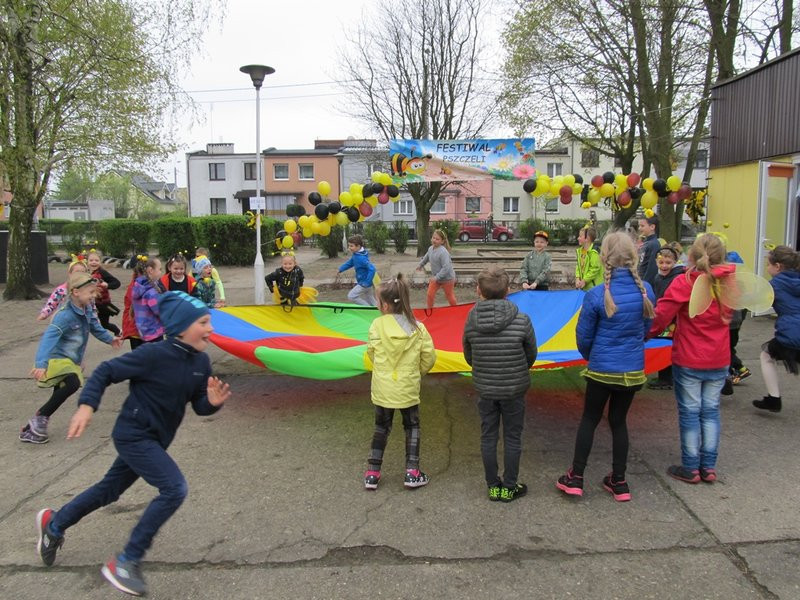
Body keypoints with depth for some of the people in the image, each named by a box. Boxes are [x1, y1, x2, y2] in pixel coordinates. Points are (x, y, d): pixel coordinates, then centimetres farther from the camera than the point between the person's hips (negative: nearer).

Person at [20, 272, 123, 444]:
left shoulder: (86, 309, 2)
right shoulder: (66, 315, -25)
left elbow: (95, 326, 22)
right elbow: (49, 337, -35)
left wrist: (110, 339, 34)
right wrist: (41, 363, -47)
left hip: (71, 361, 9)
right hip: (57, 359, -9)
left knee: (59, 398, 15)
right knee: (73, 383, -32)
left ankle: (31, 430, 29)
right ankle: (40, 417, -15)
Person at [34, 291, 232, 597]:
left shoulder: (201, 361, -5)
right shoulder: (154, 355, -25)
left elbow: (199, 405, 1)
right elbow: (106, 371, -16)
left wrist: (213, 402, -21)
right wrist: (86, 405, -26)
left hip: (154, 439, 8)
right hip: (134, 436, -8)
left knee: (110, 490, 24)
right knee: (174, 489, -18)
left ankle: (54, 524, 50)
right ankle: (126, 562, -3)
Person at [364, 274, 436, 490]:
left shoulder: (377, 325, -14)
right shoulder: (417, 328, -10)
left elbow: (371, 353, -3)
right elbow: (429, 358, -3)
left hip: (383, 389, 0)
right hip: (408, 389, 0)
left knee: (381, 428, 17)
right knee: (412, 427, 18)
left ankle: (372, 473, 18)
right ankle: (412, 473, 15)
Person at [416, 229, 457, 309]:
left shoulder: (443, 252, -31)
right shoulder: (430, 248, -4)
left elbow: (446, 268, -35)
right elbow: (426, 257, 19)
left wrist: (437, 277, -34)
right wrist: (420, 264, 32)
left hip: (447, 278, -7)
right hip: (435, 277, 7)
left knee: (449, 296, 12)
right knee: (430, 294, 3)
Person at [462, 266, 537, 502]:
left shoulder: (471, 320, -10)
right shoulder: (522, 320, -16)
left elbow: (469, 357, 2)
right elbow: (531, 355, -2)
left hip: (485, 389, 2)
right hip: (514, 389, -2)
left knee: (488, 436, 15)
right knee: (512, 438, 13)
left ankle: (493, 486, 26)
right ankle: (509, 487, 24)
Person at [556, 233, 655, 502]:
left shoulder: (596, 295, -19)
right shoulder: (646, 290, -8)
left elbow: (583, 337, -7)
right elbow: (645, 329, 6)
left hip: (602, 369, -3)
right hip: (633, 369, 3)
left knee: (589, 419, 13)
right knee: (619, 421, 17)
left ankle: (575, 477, 19)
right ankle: (619, 482, 26)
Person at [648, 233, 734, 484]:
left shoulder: (685, 282, -18)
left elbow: (661, 315, -20)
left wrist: (647, 334, -6)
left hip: (688, 360, -4)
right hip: (719, 360, 4)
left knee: (690, 412, 7)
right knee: (711, 411, 15)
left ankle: (690, 468, 16)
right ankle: (709, 467, 21)